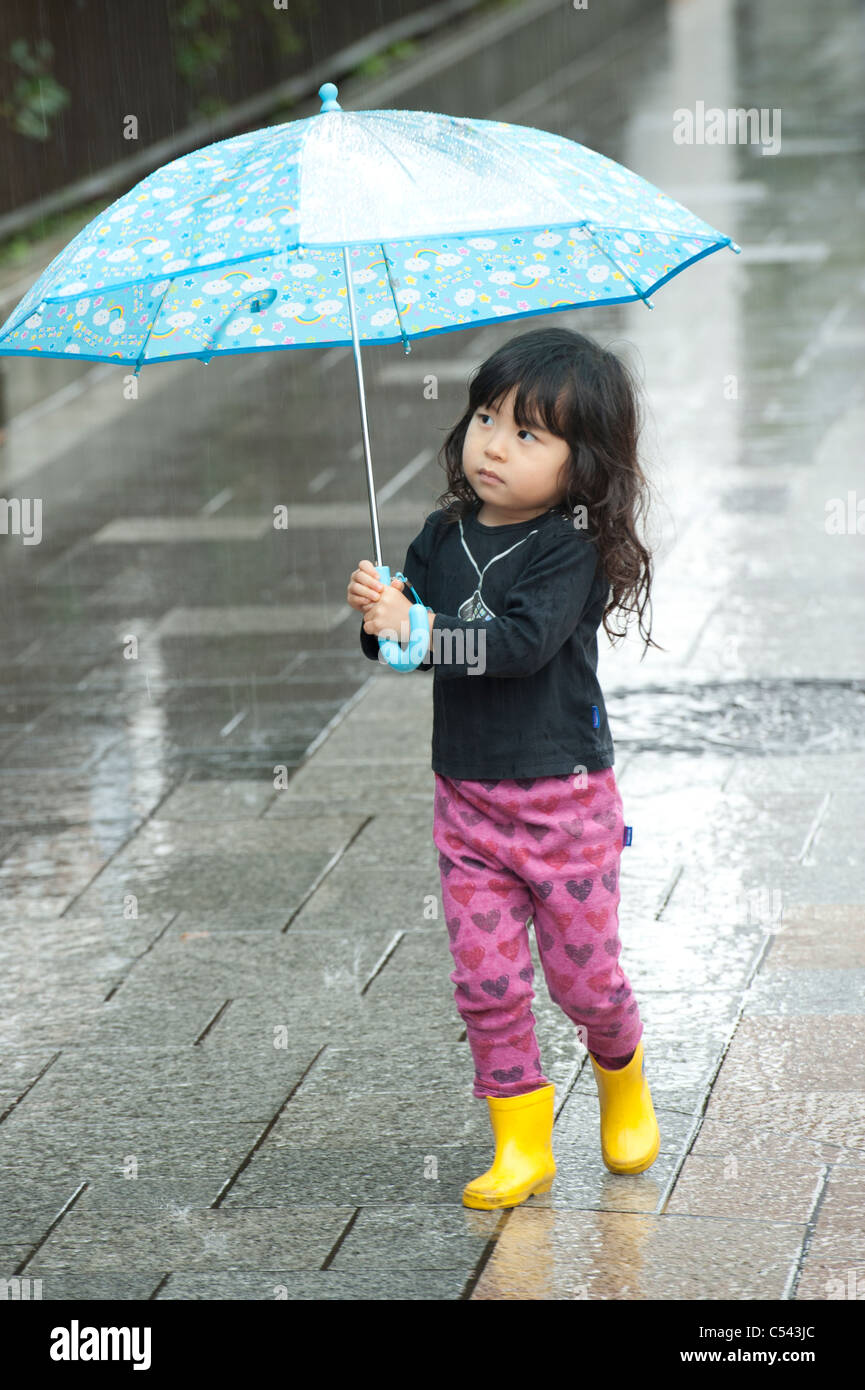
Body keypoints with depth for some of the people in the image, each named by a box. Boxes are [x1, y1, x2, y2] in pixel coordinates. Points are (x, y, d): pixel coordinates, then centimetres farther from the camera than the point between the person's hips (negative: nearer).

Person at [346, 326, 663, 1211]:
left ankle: (624, 1088, 35)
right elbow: (403, 640, 3)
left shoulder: (570, 549, -13)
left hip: (564, 800, -4)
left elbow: (524, 641, -27)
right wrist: (378, 612, -19)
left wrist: (417, 630, -30)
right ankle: (522, 1145, 13)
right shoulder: (443, 537, 4)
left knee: (583, 976, 5)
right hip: (467, 799, 4)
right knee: (485, 980, 1)